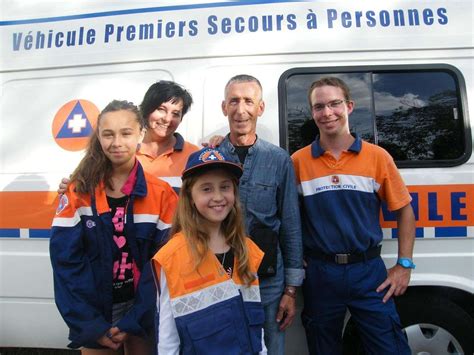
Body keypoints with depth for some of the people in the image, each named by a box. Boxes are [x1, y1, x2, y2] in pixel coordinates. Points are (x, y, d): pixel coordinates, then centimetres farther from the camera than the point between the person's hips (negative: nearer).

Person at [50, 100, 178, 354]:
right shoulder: (78, 192, -6)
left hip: (141, 312, 0)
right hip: (94, 312, 1)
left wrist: (133, 322, -11)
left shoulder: (161, 195, -8)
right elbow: (65, 261, -9)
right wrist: (90, 325, -12)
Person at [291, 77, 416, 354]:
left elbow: (404, 210, 4)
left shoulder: (378, 157, -2)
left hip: (368, 270, 0)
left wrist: (404, 265, 0)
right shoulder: (298, 161, -4)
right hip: (320, 273, 1)